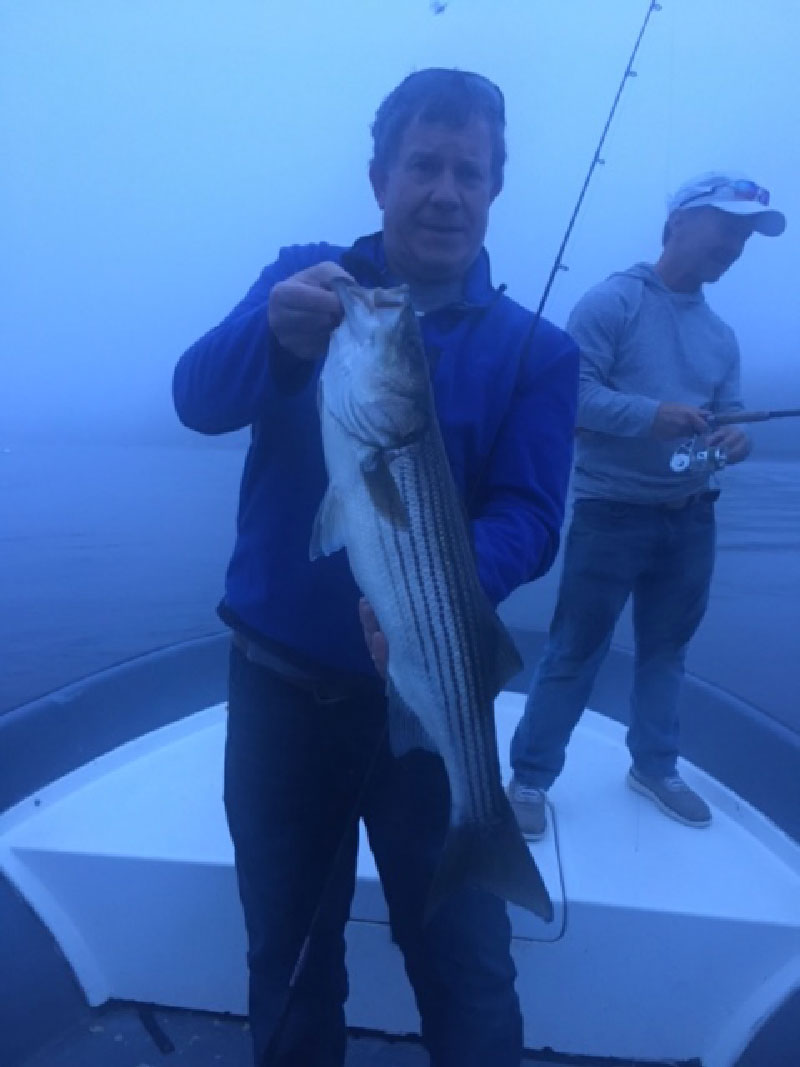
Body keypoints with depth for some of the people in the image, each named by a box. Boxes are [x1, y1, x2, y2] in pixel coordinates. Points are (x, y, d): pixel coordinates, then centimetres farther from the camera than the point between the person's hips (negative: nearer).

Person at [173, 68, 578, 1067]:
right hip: (278, 680, 2)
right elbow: (199, 397, -17)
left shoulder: (535, 350, -2)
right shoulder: (303, 279, -1)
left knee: (466, 968, 8)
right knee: (285, 950, 21)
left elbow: (527, 517, -13)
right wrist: (276, 336, -39)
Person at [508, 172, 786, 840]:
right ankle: (530, 778, 12)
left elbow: (728, 416, 15)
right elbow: (573, 391, -16)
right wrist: (650, 416, -26)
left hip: (690, 517, 7)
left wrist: (736, 440, -8)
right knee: (575, 653, -2)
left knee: (666, 649, 16)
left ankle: (655, 766, 33)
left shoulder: (722, 335, 15)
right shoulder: (614, 301, -7)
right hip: (612, 511, -7)